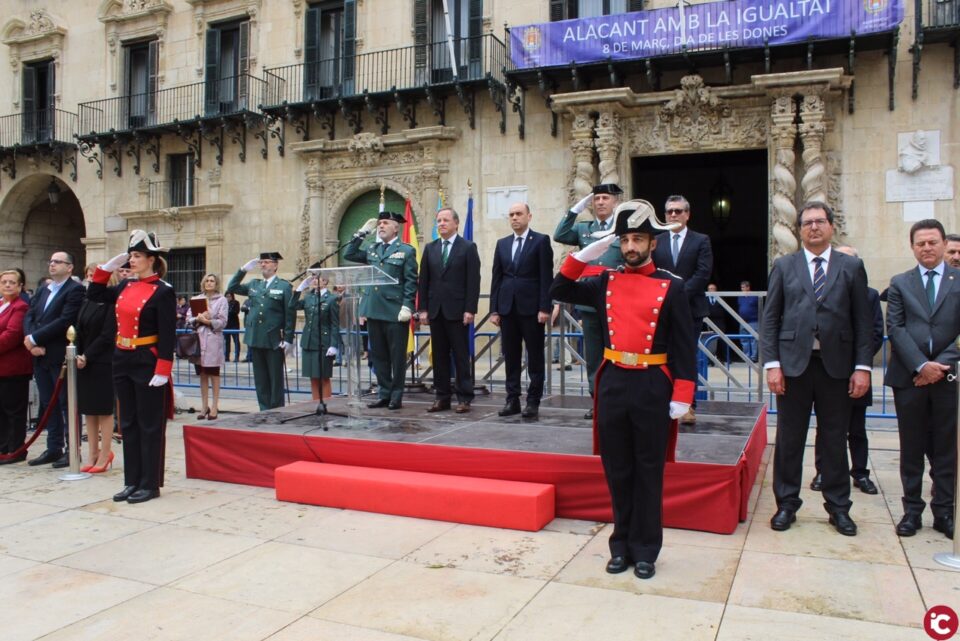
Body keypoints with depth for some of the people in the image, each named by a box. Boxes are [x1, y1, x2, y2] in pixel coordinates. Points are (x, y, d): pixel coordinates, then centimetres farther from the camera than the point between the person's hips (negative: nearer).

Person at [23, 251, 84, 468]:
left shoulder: (75, 290, -8)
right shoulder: (43, 291, 17)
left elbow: (65, 321, -18)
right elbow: (29, 317, 10)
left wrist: (35, 339, -16)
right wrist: (32, 342, -7)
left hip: (61, 357, -8)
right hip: (41, 356, 8)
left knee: (67, 403, 0)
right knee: (49, 404, 13)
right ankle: (53, 449, 21)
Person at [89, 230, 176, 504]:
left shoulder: (163, 291, -11)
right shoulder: (126, 286, 9)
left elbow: (168, 336, -15)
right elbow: (94, 295, 21)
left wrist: (162, 371, -20)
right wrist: (108, 266, 10)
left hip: (147, 363, -7)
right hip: (122, 361, 8)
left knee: (150, 425, 2)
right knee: (128, 424, 12)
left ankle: (150, 484, 10)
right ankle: (132, 481, 21)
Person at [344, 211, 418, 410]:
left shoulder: (406, 251, 1)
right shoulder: (372, 250, 17)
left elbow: (411, 281, -5)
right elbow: (349, 254, 15)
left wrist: (407, 306, -15)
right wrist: (362, 232, 10)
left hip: (395, 312, -5)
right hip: (374, 310, 6)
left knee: (397, 356, 2)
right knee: (378, 355, 9)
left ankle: (396, 396, 10)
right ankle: (384, 394, 18)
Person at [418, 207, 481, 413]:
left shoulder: (468, 247, 0)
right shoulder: (430, 248, 12)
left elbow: (473, 281, -6)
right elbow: (424, 280, 11)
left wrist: (470, 310, -12)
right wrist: (422, 309, 4)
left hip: (457, 311, -4)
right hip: (435, 310, 4)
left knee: (461, 356, 0)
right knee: (439, 356, 7)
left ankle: (464, 398, 6)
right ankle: (442, 397, 14)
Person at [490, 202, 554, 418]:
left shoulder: (541, 240, 0)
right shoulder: (502, 244, 14)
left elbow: (546, 277, -6)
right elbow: (496, 278, 12)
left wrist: (544, 308, -12)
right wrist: (494, 309, 6)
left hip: (531, 307, -4)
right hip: (507, 308, 4)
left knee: (535, 357, 2)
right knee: (510, 356, 7)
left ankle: (533, 401, 8)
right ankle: (512, 399, 14)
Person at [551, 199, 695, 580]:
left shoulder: (671, 287, -3)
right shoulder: (606, 282, 7)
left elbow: (684, 346, -3)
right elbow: (559, 291, 6)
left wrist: (682, 397, -9)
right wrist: (585, 255, -5)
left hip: (652, 389, -3)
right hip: (612, 386, 3)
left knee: (648, 472, 8)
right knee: (617, 471, 11)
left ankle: (645, 551, 20)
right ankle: (622, 545, 25)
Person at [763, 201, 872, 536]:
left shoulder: (851, 267, 7)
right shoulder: (784, 266, 6)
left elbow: (863, 320, 4)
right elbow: (770, 318, 3)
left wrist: (862, 367, -4)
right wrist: (772, 364, -6)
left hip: (836, 365, 0)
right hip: (794, 363, 0)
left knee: (835, 440, 10)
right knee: (789, 440, 7)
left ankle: (838, 507, 23)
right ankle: (787, 504, 20)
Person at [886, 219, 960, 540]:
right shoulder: (899, 283, 8)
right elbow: (895, 328, -1)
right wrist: (921, 365, -12)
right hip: (909, 377, 0)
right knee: (912, 448, 7)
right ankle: (912, 510, 15)